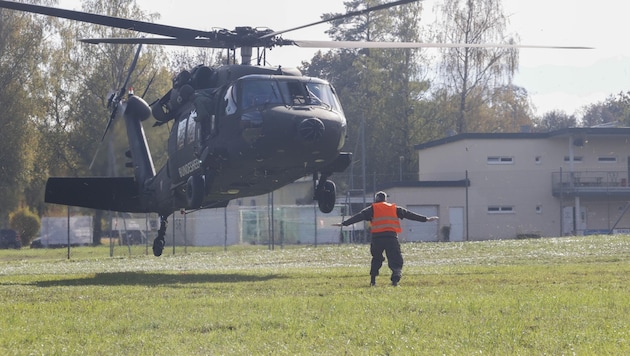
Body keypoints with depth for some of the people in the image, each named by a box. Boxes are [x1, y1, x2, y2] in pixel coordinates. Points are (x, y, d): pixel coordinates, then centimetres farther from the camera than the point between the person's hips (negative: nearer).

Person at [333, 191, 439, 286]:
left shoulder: (372, 209, 11)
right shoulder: (394, 208, 17)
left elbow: (358, 216, 6)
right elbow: (409, 214, 20)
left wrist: (344, 223, 7)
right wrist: (426, 219, 26)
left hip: (377, 237, 0)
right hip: (392, 237, 0)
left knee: (376, 259, 20)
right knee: (395, 259, -1)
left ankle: (373, 280, 16)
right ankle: (396, 277, -25)